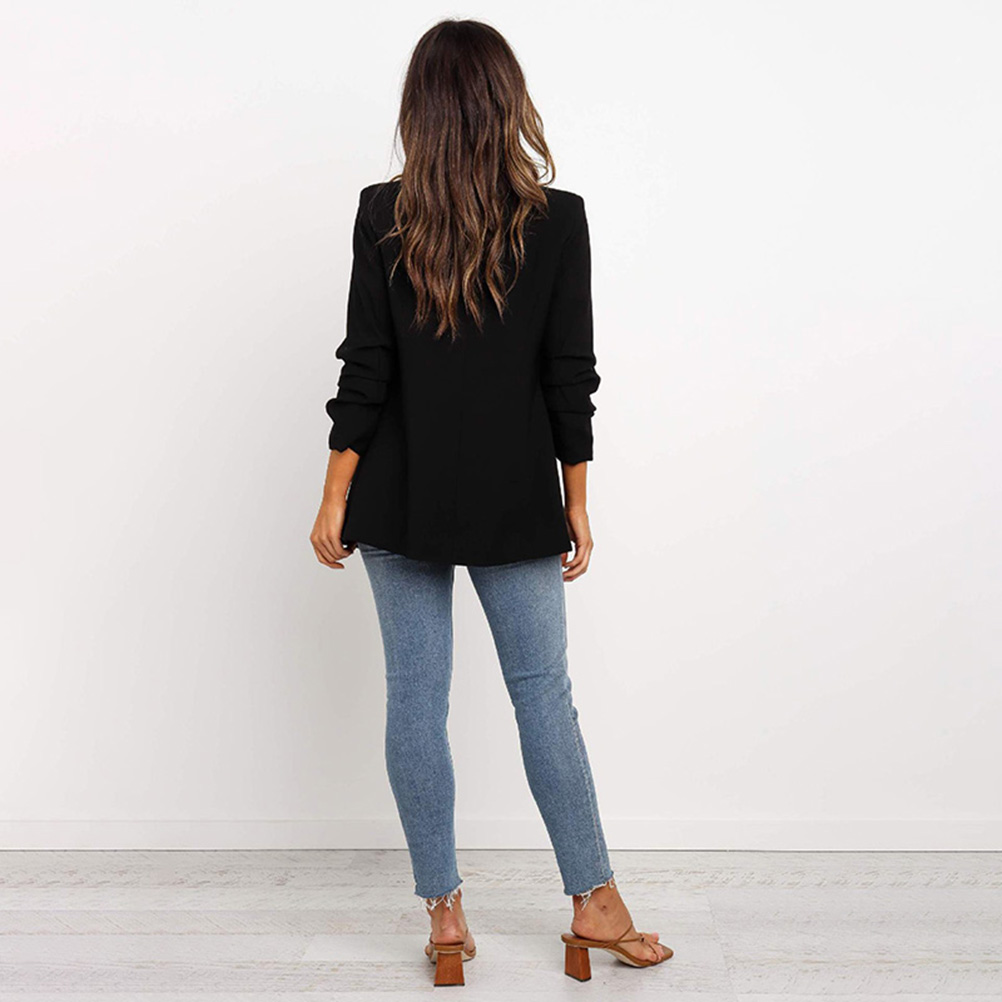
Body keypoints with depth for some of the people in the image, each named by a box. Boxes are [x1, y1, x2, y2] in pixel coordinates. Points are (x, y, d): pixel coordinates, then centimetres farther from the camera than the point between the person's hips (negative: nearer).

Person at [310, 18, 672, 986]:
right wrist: (576, 502, 4)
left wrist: (335, 500, 0)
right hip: (514, 499, 0)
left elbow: (365, 368, -6)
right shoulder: (558, 220, -5)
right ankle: (594, 904, 18)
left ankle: (444, 914, 16)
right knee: (543, 690, 10)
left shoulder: (382, 214, -5)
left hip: (402, 496, 0)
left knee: (415, 695, 7)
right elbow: (570, 377, -4)